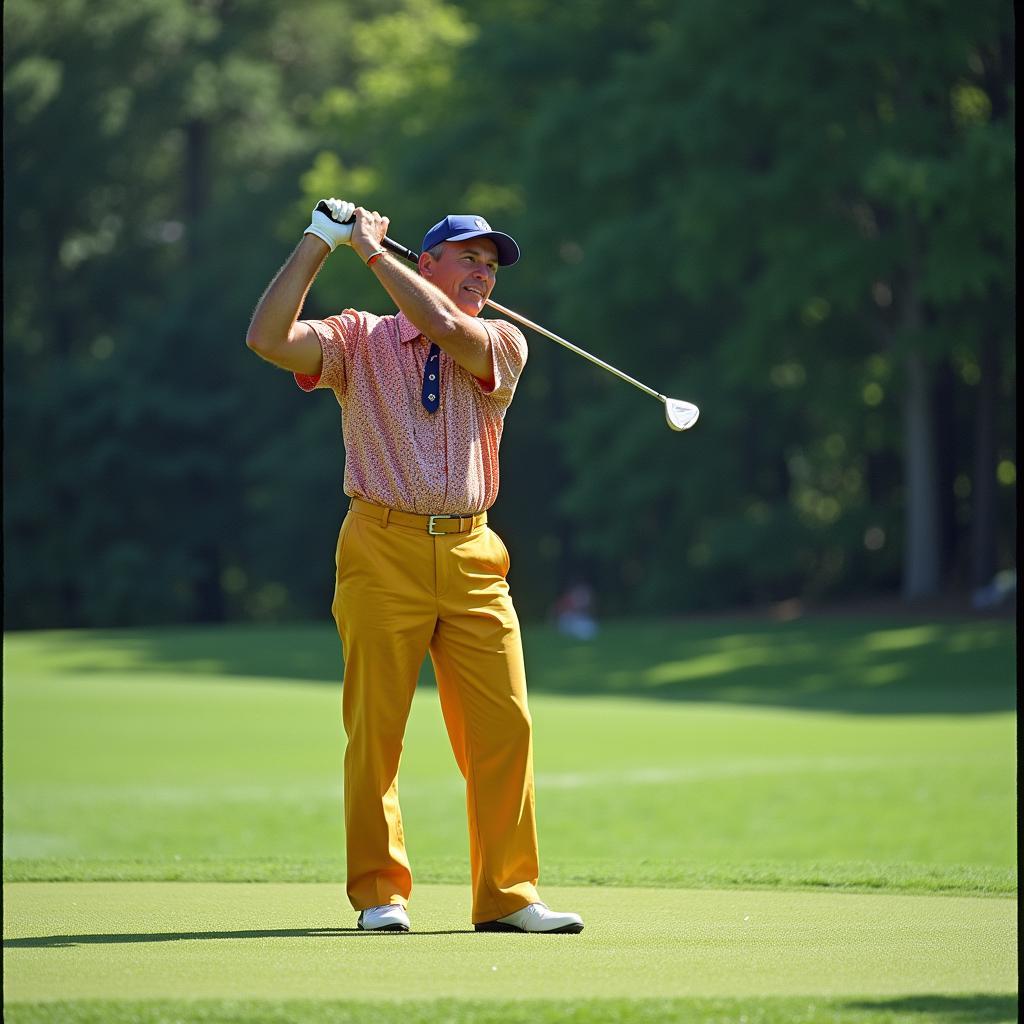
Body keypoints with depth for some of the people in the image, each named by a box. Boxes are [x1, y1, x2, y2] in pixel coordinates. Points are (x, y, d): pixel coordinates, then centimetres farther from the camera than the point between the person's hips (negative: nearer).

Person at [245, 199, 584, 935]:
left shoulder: (503, 344, 11)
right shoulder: (360, 339, 9)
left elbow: (447, 330, -10)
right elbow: (268, 339, -6)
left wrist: (373, 251, -4)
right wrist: (319, 243, -7)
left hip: (473, 559, 2)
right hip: (383, 550, -2)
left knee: (505, 726, -2)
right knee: (375, 727, -2)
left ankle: (508, 895, 4)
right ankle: (380, 893, 5)